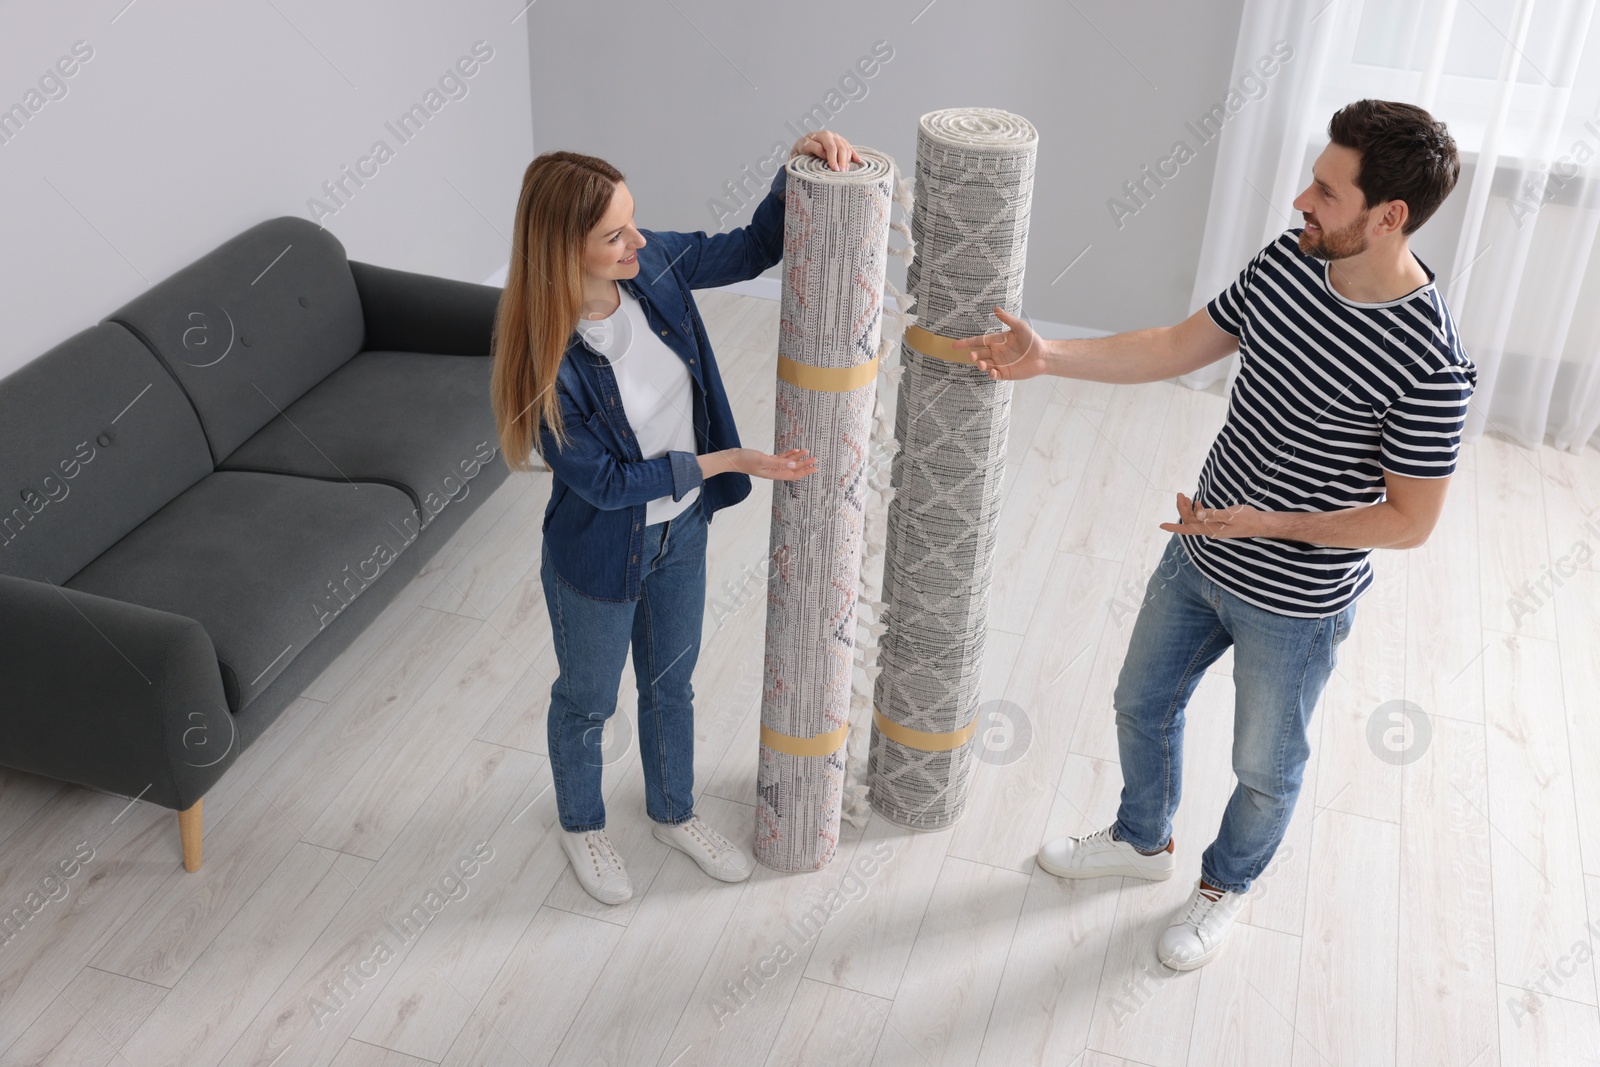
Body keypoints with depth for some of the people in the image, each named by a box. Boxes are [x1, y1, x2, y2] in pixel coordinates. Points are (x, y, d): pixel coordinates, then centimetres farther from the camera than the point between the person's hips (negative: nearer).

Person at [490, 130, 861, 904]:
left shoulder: (654, 265, -17)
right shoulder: (546, 357, -32)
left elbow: (755, 248, -1)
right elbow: (604, 482, -25)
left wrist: (796, 166, -18)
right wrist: (728, 462, -25)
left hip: (681, 529, 6)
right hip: (599, 553, -5)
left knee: (671, 683, 27)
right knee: (588, 700, 22)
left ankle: (673, 813, 53)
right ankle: (581, 825, 50)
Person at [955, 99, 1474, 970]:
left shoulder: (1429, 364, -29)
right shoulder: (1290, 261, -10)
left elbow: (1410, 520, -21)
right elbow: (1175, 348, -1)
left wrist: (1264, 524, -28)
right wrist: (1048, 357, -11)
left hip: (1294, 603, -6)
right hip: (1199, 553, 6)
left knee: (1264, 768, 18)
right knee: (1142, 704, 24)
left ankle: (1225, 884, 48)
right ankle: (1142, 840, 52)